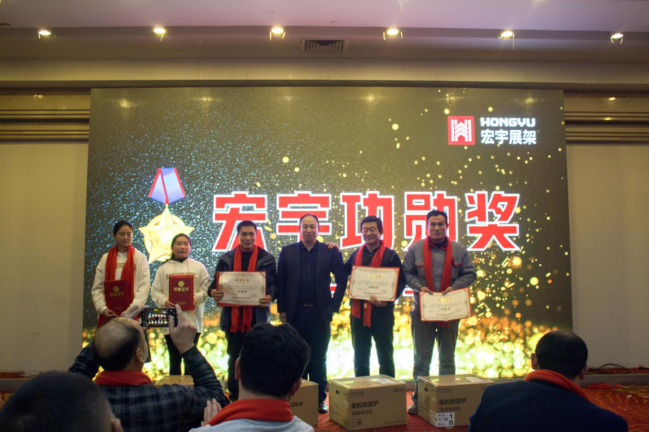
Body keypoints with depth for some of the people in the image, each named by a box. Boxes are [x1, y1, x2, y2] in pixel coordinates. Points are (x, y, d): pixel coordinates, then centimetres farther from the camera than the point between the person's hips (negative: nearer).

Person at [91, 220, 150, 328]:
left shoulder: (140, 258, 5)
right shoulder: (105, 258, 11)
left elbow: (144, 287, -4)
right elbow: (97, 288, 7)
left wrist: (132, 309, -15)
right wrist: (102, 308, -7)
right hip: (108, 314, 2)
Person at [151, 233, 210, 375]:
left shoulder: (198, 267, 6)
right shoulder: (163, 268, 7)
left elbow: (206, 288, 0)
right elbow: (155, 291, 3)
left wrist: (196, 298, -18)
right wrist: (164, 301, -15)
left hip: (192, 320, 0)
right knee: (174, 359, 7)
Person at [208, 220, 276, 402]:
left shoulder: (267, 258, 2)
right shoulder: (226, 258, 8)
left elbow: (275, 284, 2)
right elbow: (215, 283, 10)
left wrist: (270, 296, -19)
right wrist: (213, 292, -13)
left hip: (257, 316, -2)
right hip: (232, 316, 2)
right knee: (234, 358, 11)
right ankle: (234, 396, 22)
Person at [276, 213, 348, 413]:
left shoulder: (330, 251, 1)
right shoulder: (287, 252, 4)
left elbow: (342, 279, 1)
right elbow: (281, 282, 3)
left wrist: (334, 305, -3)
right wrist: (282, 309, -2)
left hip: (320, 313, -1)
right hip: (295, 313, 1)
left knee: (318, 359, 8)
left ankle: (319, 399, 18)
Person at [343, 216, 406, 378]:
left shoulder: (390, 255, -3)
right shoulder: (356, 255, 10)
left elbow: (401, 282, -7)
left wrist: (388, 300, -22)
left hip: (382, 312, -4)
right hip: (358, 312, 4)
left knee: (385, 357, 8)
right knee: (360, 358, 13)